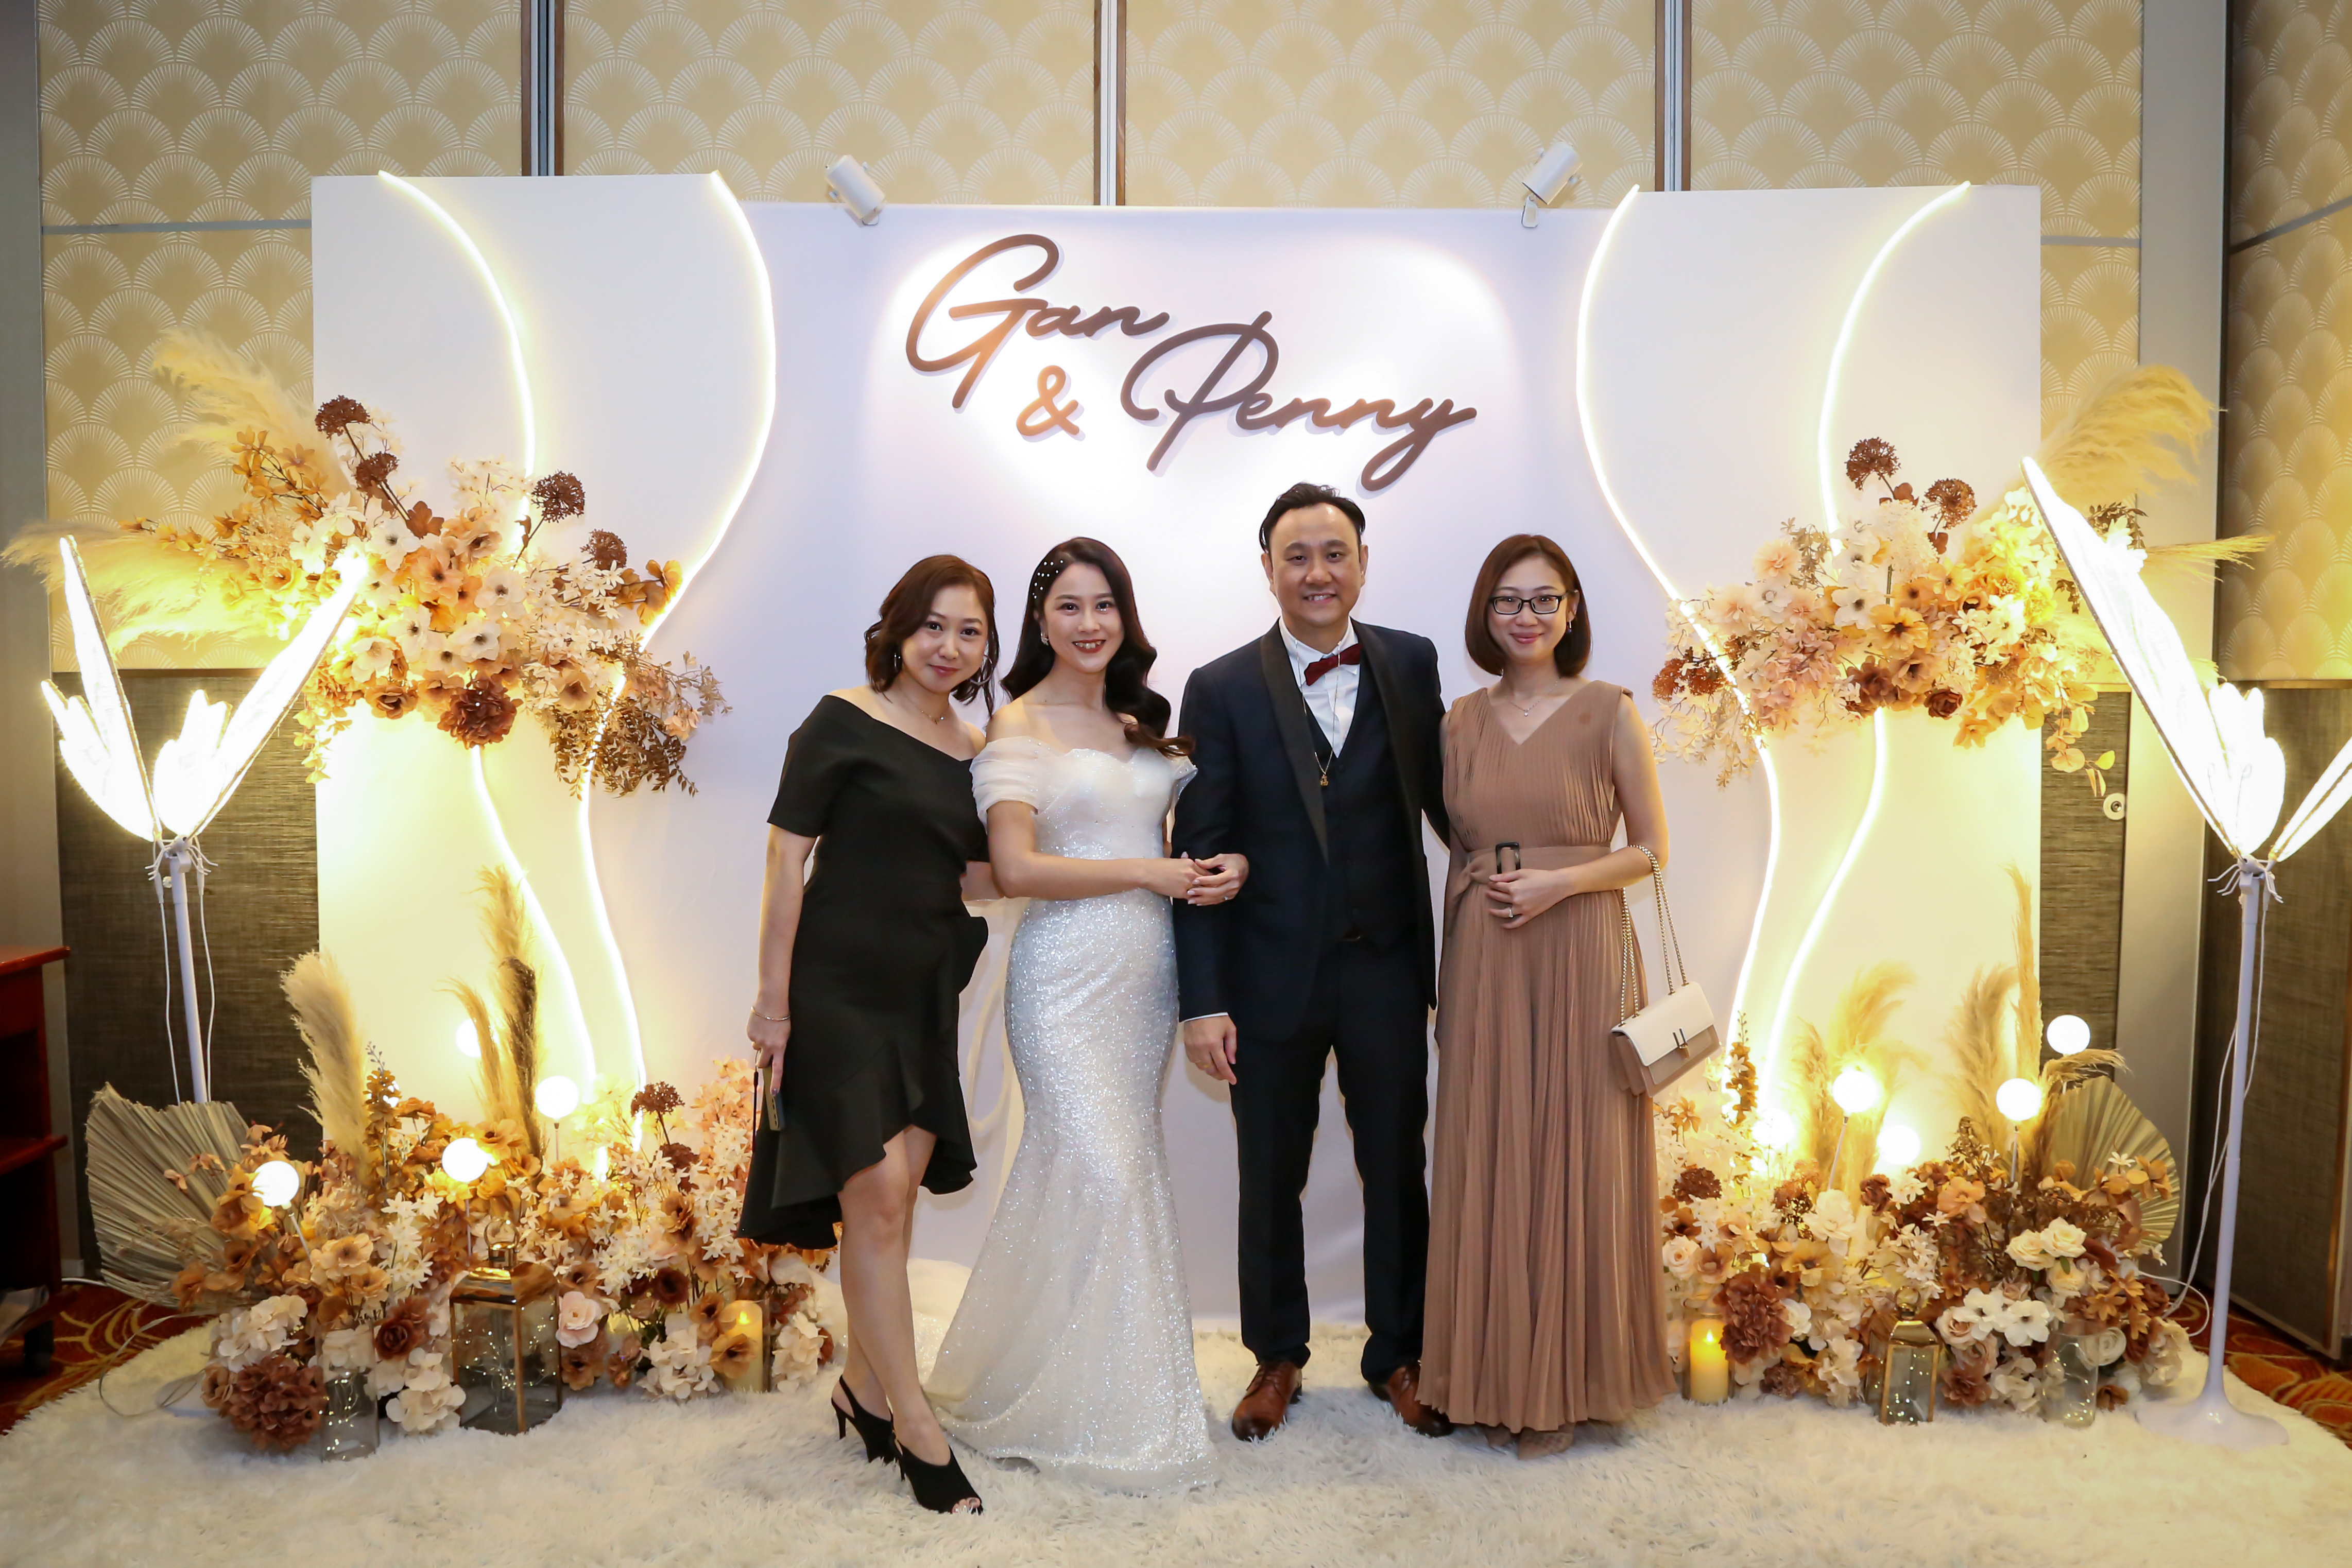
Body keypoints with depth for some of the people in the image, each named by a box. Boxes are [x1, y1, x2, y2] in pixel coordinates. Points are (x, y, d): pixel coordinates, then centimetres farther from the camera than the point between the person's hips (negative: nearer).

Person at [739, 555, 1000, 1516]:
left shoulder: (974, 752, 10)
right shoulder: (843, 723, -7)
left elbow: (978, 884, 12)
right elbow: (786, 858, -9)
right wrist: (773, 1001, -12)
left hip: (926, 997, 6)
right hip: (837, 990, -6)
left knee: (893, 1198, 11)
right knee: (877, 1196, -7)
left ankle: (864, 1384, 30)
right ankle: (915, 1426, 5)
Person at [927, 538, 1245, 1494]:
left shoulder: (1143, 723, 15)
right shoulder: (1021, 725, -5)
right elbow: (1017, 868, -13)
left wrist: (1226, 863, -5)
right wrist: (1153, 872, -13)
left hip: (1144, 968, 6)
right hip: (1067, 973, -6)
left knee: (1123, 1164, 10)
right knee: (1100, 1170, -8)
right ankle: (1085, 1407, 12)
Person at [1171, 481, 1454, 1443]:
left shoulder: (1411, 664, 1)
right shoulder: (1222, 690, -6)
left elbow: (1439, 793, 9)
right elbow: (1199, 852, -8)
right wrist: (1203, 1001, -11)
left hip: (1388, 969, 2)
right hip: (1272, 977, -1)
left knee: (1397, 1173, 15)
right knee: (1270, 1182, 14)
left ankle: (1397, 1355, 37)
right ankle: (1276, 1358, 36)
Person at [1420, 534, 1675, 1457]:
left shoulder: (1609, 712, -3)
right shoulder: (1463, 721, 8)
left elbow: (1652, 850, 0)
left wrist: (1558, 882, -16)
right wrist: (1448, 970, 8)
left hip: (1578, 956, -3)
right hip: (1481, 962, 4)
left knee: (1571, 1161, 4)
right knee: (1485, 1161, 8)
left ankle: (1564, 1383, 21)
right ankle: (1492, 1374, 25)